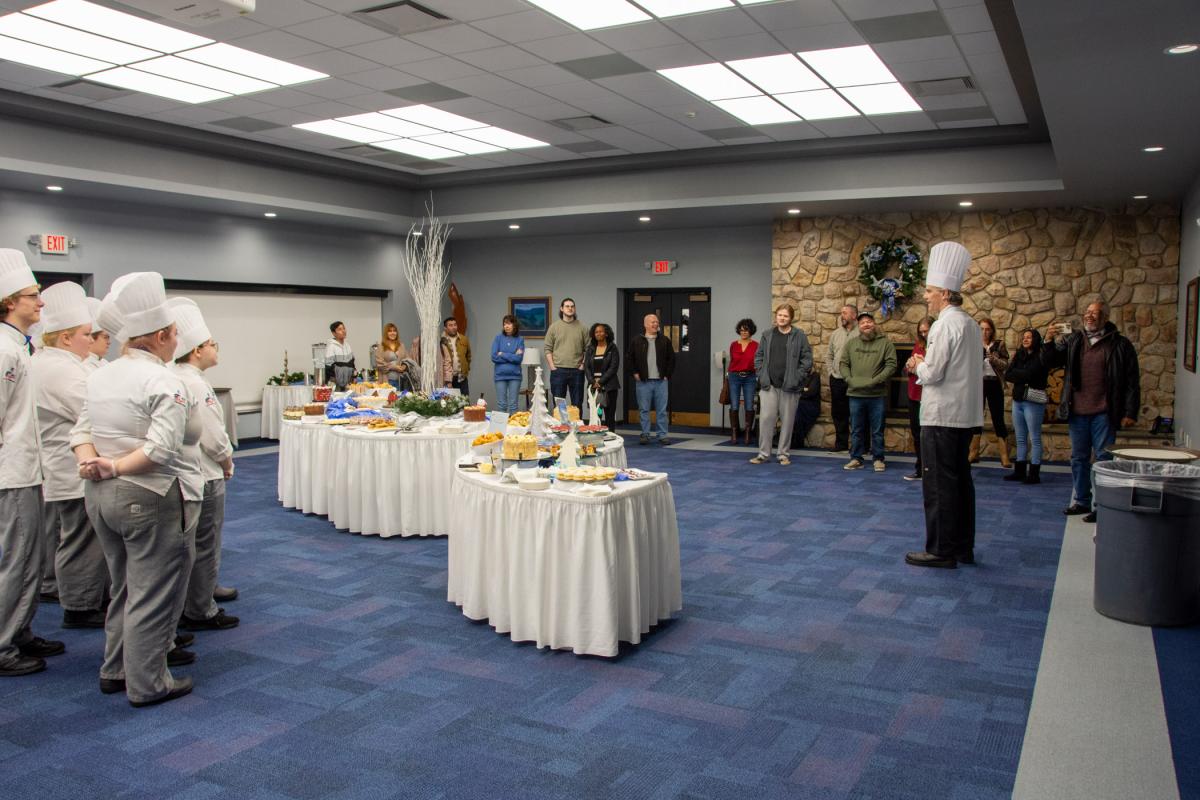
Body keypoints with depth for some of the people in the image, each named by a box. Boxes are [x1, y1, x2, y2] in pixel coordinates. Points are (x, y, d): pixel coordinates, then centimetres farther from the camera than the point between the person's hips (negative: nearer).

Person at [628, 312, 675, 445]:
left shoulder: (665, 341, 7)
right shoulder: (637, 341, 3)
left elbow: (672, 359, 11)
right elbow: (630, 358, 9)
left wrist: (667, 374, 4)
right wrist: (635, 373, 3)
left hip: (661, 381, 1)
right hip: (643, 381, -1)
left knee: (662, 410, 2)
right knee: (644, 410, 3)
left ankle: (662, 435, 8)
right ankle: (645, 434, 11)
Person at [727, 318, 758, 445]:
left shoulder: (756, 346, 1)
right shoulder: (733, 345, 6)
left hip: (749, 377, -1)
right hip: (735, 377, 1)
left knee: (749, 407, -1)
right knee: (734, 407, -3)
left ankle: (747, 434, 8)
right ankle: (733, 434, 3)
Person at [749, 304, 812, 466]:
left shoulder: (799, 336, 0)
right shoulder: (767, 335, 9)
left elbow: (807, 359, -1)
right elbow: (758, 357, 12)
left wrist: (798, 377, -8)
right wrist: (761, 375, 1)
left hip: (789, 386, -2)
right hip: (769, 385, 2)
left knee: (787, 420, 6)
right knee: (766, 418, -2)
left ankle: (783, 454, 17)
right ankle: (763, 453, 7)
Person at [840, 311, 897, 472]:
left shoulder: (885, 343, 0)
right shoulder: (851, 343, 9)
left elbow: (891, 365, -7)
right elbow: (843, 364, 8)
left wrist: (875, 381, -16)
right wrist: (850, 380, -8)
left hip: (877, 395, -2)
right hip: (855, 394, 3)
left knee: (877, 430, 5)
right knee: (856, 430, 10)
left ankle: (878, 459, 16)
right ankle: (856, 459, 18)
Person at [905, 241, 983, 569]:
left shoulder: (946, 324, -16)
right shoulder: (970, 324, 14)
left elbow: (933, 373, -18)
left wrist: (919, 366, 1)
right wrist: (925, 365, 13)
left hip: (942, 416, -10)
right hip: (964, 415, 10)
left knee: (939, 484, -3)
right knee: (960, 480, 14)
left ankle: (941, 550, 2)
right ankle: (963, 547, 21)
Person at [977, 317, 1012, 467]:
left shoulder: (999, 344, 2)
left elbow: (1006, 365, -4)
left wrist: (993, 359, -19)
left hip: (994, 384, -1)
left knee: (998, 419, -1)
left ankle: (1005, 457, 2)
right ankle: (973, 453, 16)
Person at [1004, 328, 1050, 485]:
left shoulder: (1040, 357, -6)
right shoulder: (1019, 355, 14)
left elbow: (1029, 374, -17)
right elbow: (1007, 375, 5)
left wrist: (1015, 373, -1)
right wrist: (1023, 377, -10)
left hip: (1033, 402, -7)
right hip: (1017, 400, 7)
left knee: (1035, 439, -2)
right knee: (1020, 439, 10)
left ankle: (1034, 474, 0)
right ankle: (1020, 471, 15)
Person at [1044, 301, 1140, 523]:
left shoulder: (1120, 345, 0)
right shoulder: (1072, 341, 9)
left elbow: (1132, 381, -1)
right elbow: (1050, 363, 5)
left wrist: (1130, 412, -7)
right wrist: (1050, 342, -13)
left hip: (1104, 413, -4)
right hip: (1077, 412, 4)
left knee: (1104, 459, -1)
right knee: (1079, 458, 11)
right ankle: (1081, 501, 20)